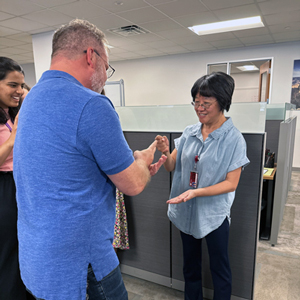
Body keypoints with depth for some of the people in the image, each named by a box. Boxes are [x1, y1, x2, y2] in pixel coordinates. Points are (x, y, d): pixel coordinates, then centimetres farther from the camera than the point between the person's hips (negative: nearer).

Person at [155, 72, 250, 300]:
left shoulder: (233, 139, -14)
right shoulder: (189, 133, -2)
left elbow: (231, 183, -15)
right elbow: (171, 167, -2)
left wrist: (196, 192, -27)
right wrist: (166, 152, -24)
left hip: (214, 213, -4)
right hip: (186, 211, 5)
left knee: (219, 267, 16)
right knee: (190, 264, 24)